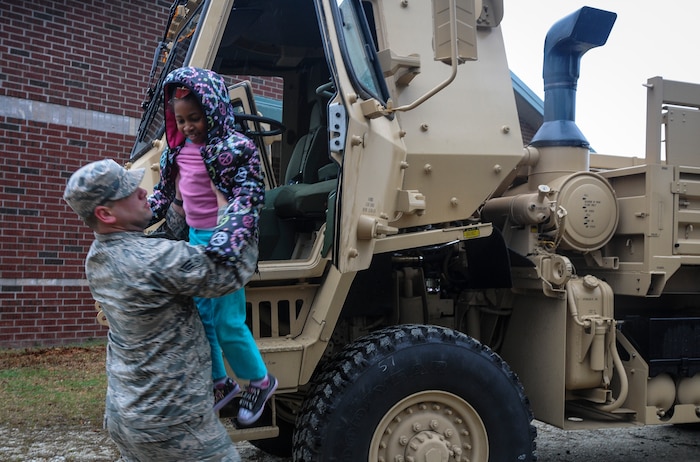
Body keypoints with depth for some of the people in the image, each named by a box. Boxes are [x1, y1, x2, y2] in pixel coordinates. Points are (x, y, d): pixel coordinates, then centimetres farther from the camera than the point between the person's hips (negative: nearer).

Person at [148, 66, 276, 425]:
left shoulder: (234, 148, -14)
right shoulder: (178, 149, 9)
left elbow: (250, 195, -22)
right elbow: (165, 192, 19)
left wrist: (231, 238, -35)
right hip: (195, 239, 8)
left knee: (227, 321, -5)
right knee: (200, 317, 13)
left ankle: (260, 381, 20)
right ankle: (220, 383, 32)